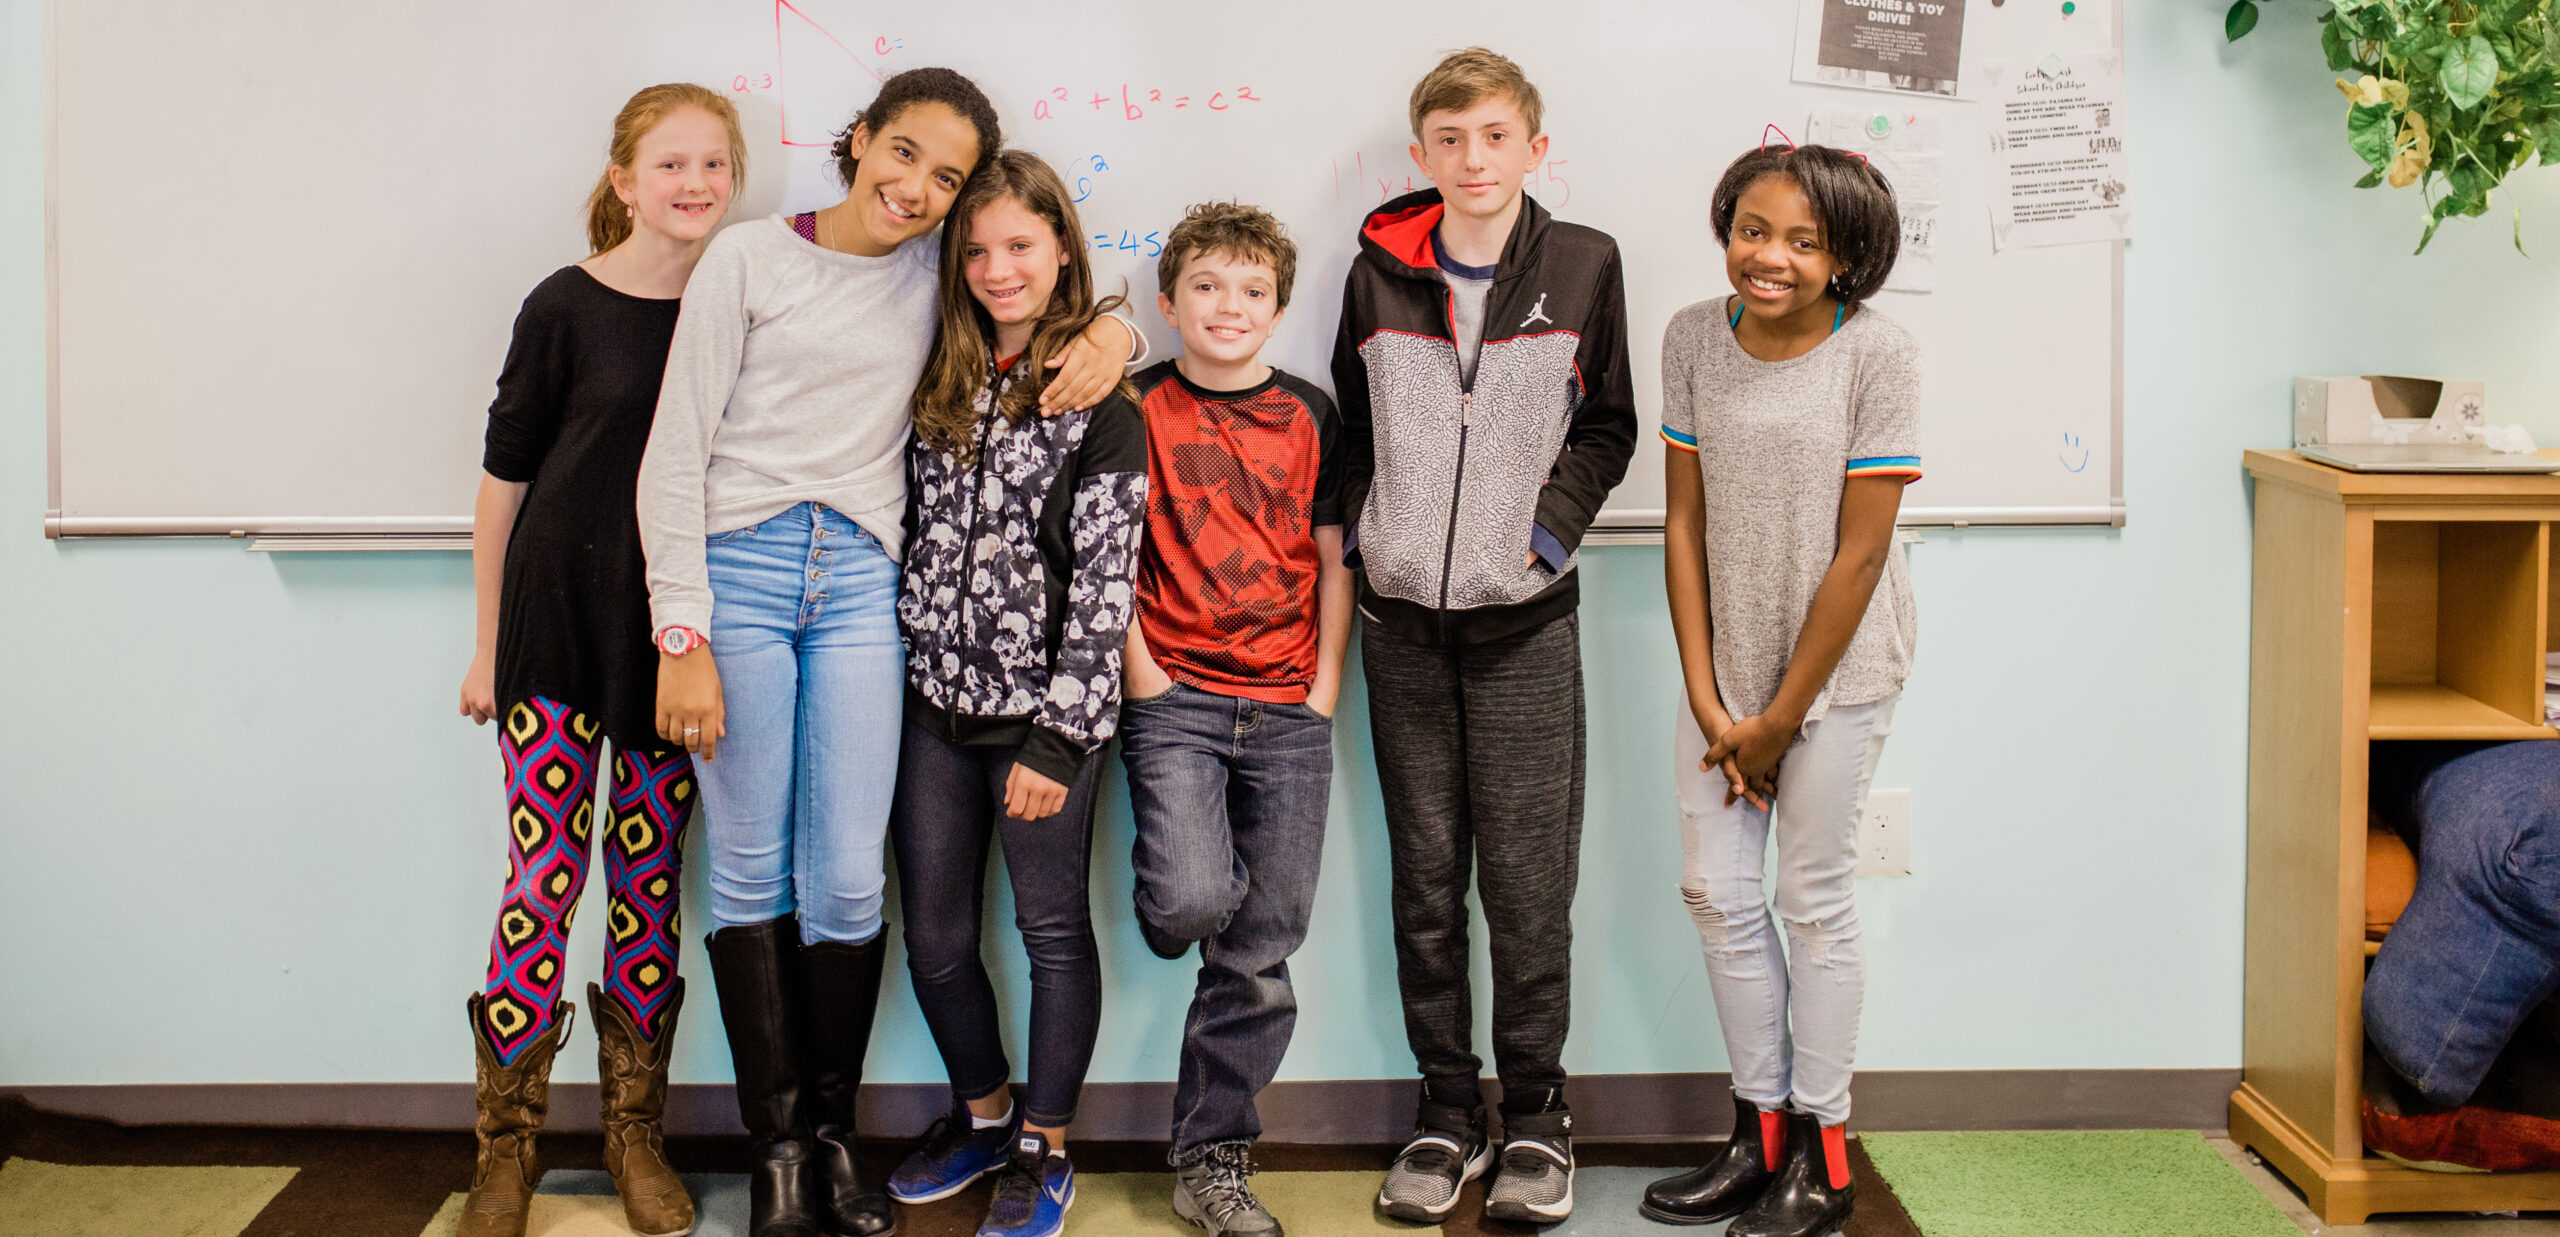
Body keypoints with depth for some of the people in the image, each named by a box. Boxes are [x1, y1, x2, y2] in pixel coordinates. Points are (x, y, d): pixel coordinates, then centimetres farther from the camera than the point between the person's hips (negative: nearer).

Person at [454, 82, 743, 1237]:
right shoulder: (566, 306, -5)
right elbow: (506, 475, 0)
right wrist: (486, 644, 2)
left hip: (677, 629, 2)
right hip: (560, 618, -2)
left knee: (650, 881, 8)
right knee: (543, 882, -3)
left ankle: (634, 1132, 20)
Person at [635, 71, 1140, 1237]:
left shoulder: (937, 265, 8)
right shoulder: (751, 257, -1)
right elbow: (676, 452, -3)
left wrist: (1110, 326, 0)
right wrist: (684, 637, -9)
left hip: (859, 582, 2)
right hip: (738, 565, -2)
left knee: (847, 879, -1)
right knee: (750, 870, 0)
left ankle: (834, 1130, 16)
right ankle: (776, 1142, 14)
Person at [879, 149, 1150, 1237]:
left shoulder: (1098, 398, -8)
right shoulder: (940, 382, 9)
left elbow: (1104, 580, -12)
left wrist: (1059, 732, -16)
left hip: (1041, 709, -5)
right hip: (935, 705, 5)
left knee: (1054, 931, 7)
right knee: (934, 937, 11)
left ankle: (1044, 1149, 22)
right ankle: (983, 1115, 33)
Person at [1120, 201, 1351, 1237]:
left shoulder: (1309, 415, 9)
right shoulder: (1138, 411, 2)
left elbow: (1336, 561, 11)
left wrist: (1324, 688, 3)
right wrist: (1144, 681, -6)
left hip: (1286, 707, 3)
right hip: (1174, 695, -2)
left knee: (1260, 953, 3)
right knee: (1194, 898, -25)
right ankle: (1163, 902, 13)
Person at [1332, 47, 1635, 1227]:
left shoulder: (1583, 266, 1)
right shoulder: (1379, 272, 5)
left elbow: (1607, 424, 7)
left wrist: (1555, 519, -6)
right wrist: (1360, 531, 2)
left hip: (1526, 616, -2)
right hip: (1403, 614, 2)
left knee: (1527, 873, -1)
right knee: (1425, 872, 7)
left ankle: (1535, 1110, 13)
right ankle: (1446, 1108, 18)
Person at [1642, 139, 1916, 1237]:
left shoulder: (1877, 354, -14)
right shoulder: (1694, 338, -2)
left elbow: (1861, 550, -14)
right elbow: (1685, 521, 0)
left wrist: (1781, 717, -11)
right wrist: (1709, 701, -5)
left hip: (1837, 661, -4)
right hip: (1725, 655, 5)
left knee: (1813, 896, 3)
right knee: (1716, 888, 7)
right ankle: (1759, 1133, 22)